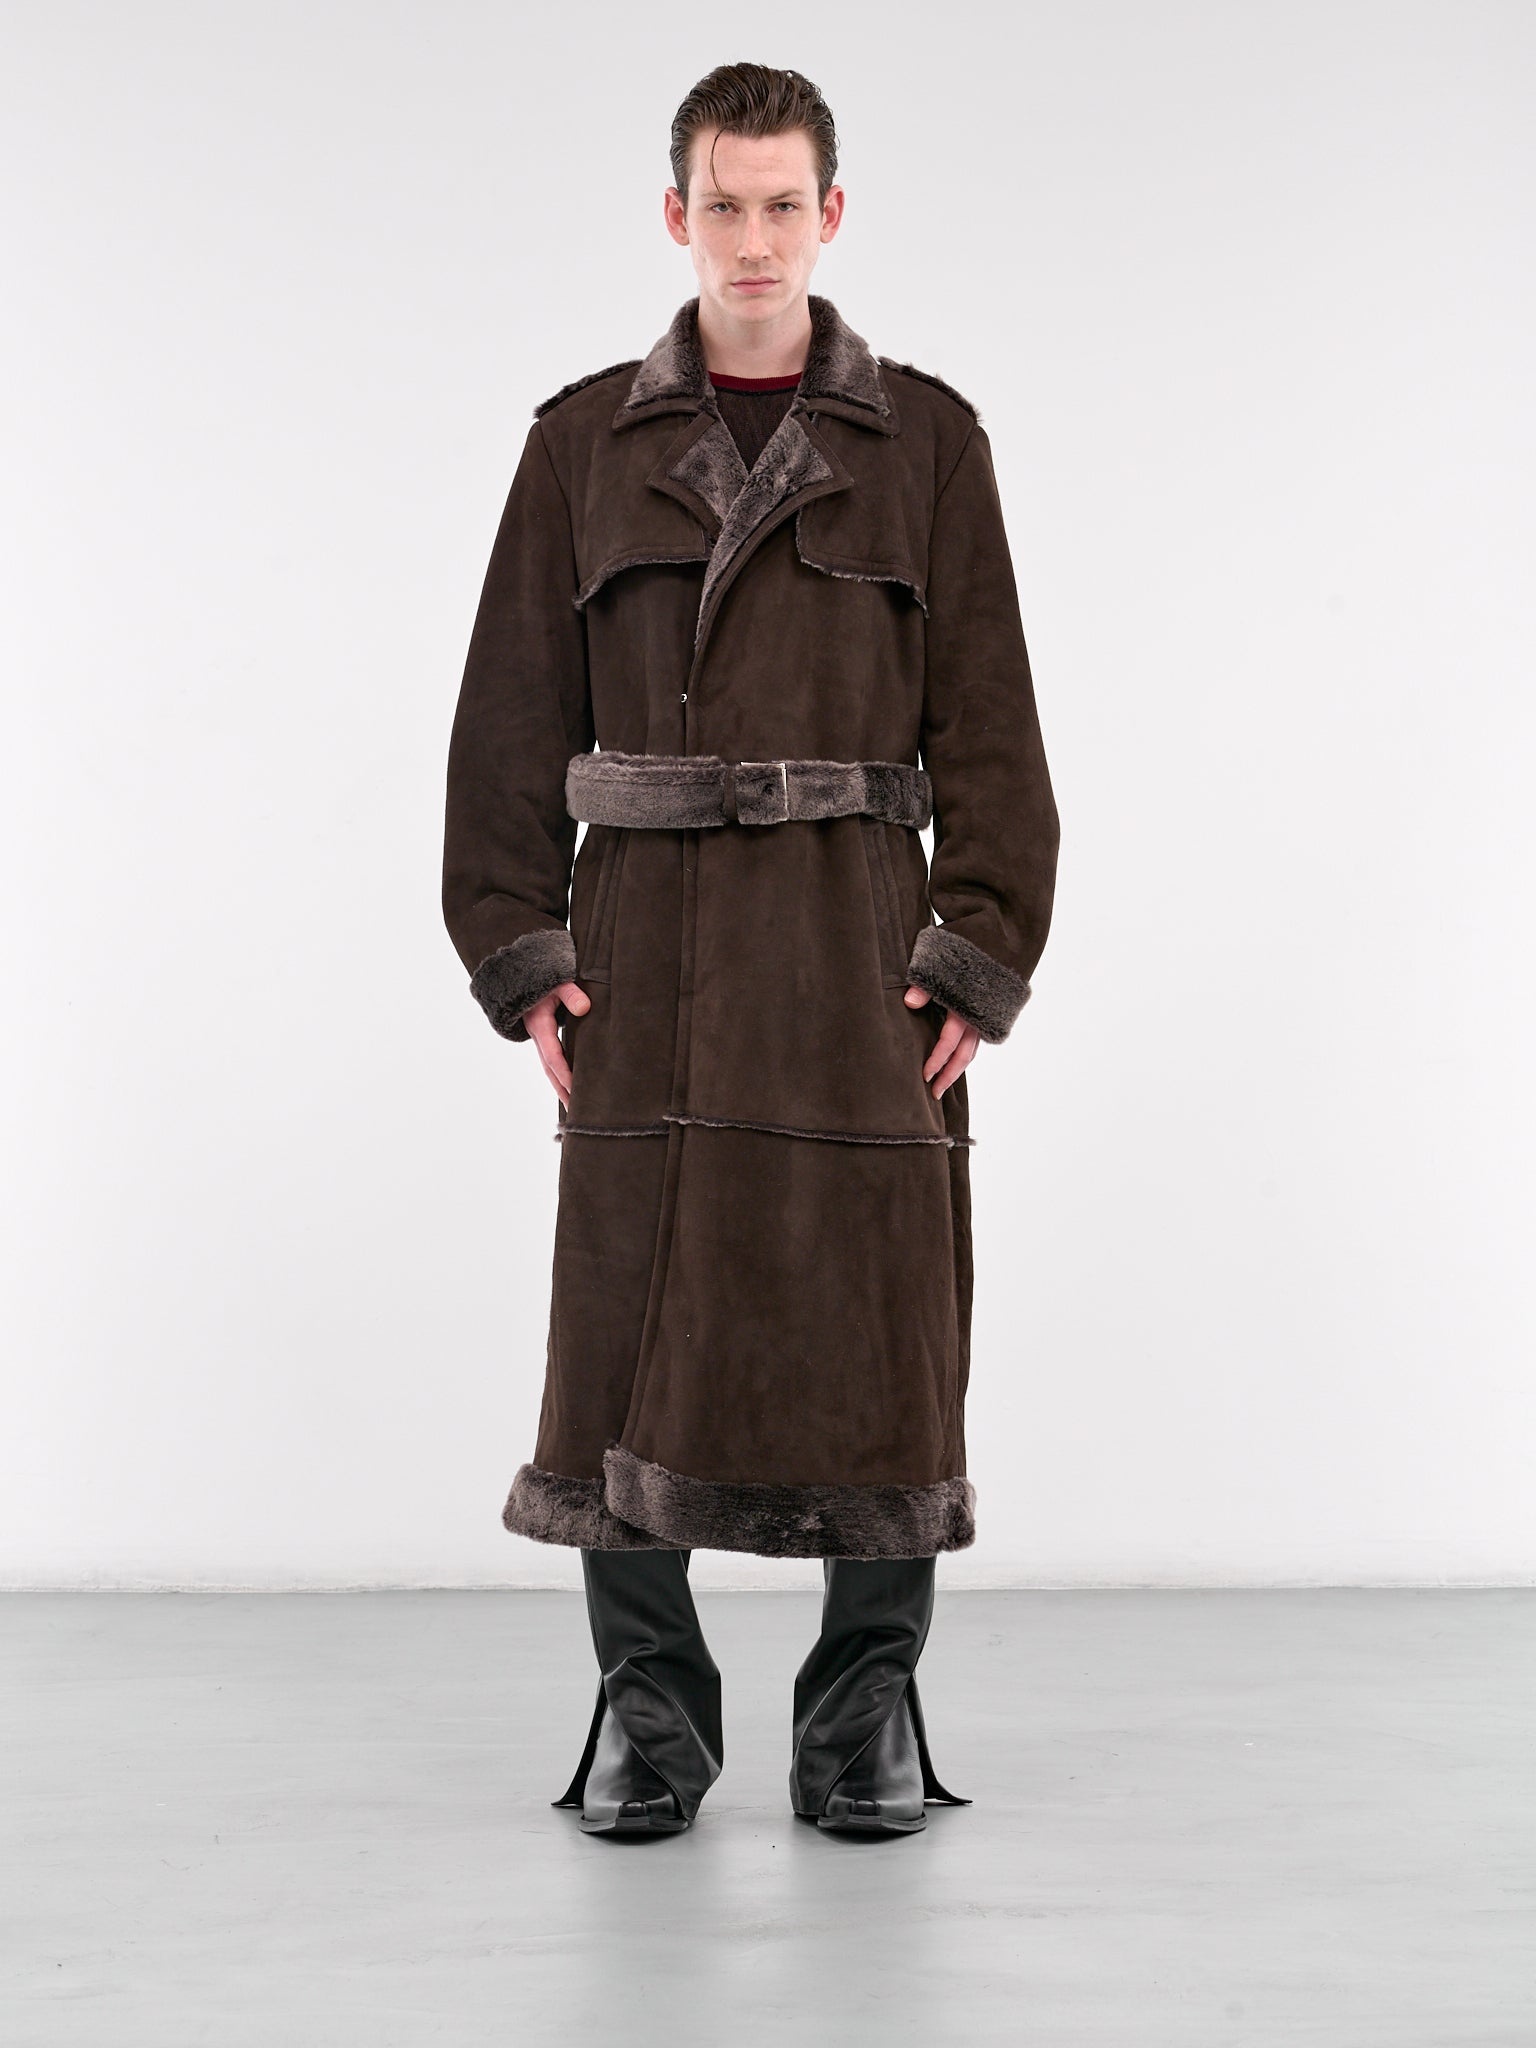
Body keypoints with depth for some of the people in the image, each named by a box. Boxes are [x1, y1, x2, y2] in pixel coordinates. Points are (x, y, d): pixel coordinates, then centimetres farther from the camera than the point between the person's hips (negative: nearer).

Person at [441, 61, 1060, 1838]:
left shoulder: (926, 441, 5)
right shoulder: (586, 442, 8)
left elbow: (986, 722, 3)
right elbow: (514, 717, 7)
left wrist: (980, 956, -6)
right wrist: (519, 950, -1)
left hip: (862, 943, 0)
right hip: (646, 946, 1)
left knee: (875, 1322, 1)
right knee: (632, 1318, 1)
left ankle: (869, 1716, 15)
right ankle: (648, 1709, 15)